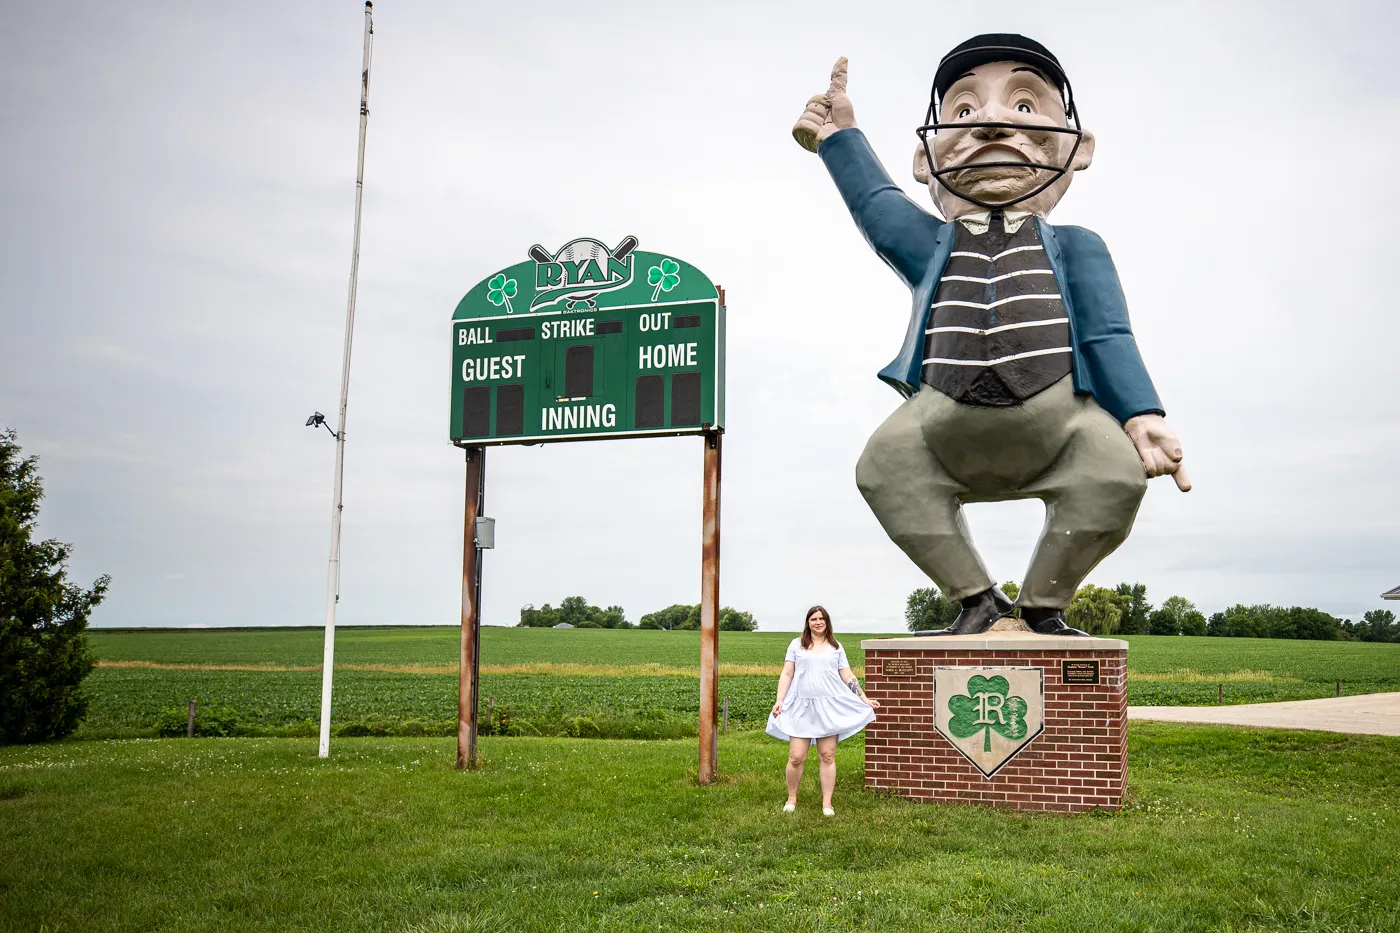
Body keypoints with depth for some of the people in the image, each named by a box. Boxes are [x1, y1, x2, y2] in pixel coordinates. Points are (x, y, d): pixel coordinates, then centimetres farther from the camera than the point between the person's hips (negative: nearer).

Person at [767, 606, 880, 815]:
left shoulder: (836, 647, 13)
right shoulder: (797, 645, 10)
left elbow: (848, 678, 13)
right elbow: (787, 674, 5)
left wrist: (865, 700, 6)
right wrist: (779, 701, -5)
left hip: (830, 707, 1)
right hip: (801, 707, -1)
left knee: (828, 756, -1)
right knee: (796, 757, -5)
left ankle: (827, 803, 9)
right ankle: (791, 799, 15)